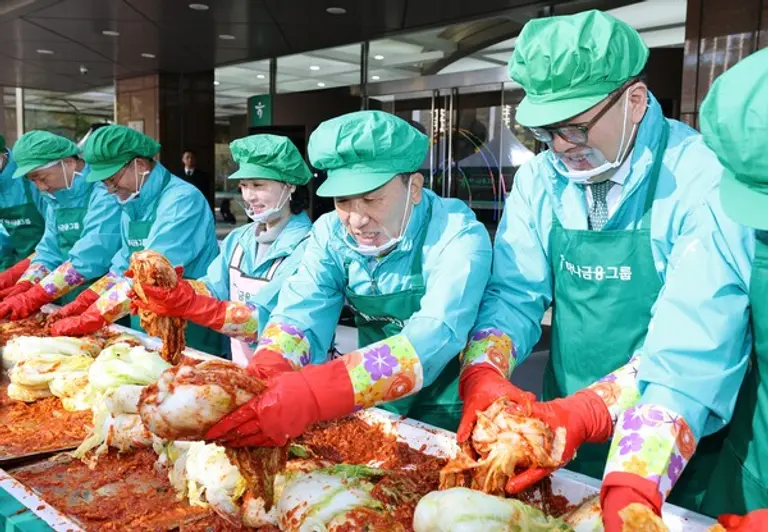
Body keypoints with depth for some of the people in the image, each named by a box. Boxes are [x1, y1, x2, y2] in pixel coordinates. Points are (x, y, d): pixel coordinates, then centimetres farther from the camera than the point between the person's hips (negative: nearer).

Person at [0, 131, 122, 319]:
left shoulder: (104, 193, -15)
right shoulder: (57, 198, 12)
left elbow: (90, 258, -21)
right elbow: (49, 251, 14)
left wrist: (32, 298, -18)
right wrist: (22, 289, -2)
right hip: (67, 307, 7)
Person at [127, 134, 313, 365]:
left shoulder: (306, 247, -15)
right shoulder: (238, 239, 10)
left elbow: (263, 318, -22)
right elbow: (214, 288, -1)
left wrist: (189, 304, -31)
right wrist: (167, 286, -20)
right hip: (242, 371, 6)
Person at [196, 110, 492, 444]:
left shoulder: (458, 235, -19)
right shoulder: (331, 234, -3)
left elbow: (437, 336, -32)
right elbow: (301, 313, -12)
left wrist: (317, 393, -44)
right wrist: (264, 374, -34)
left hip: (448, 415, -3)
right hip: (375, 407, 4)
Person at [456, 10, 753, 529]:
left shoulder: (704, 180, -20)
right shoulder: (539, 180, -4)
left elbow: (695, 341, -27)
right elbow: (513, 296, -6)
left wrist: (587, 413, -38)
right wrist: (482, 379, -24)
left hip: (676, 454, -4)